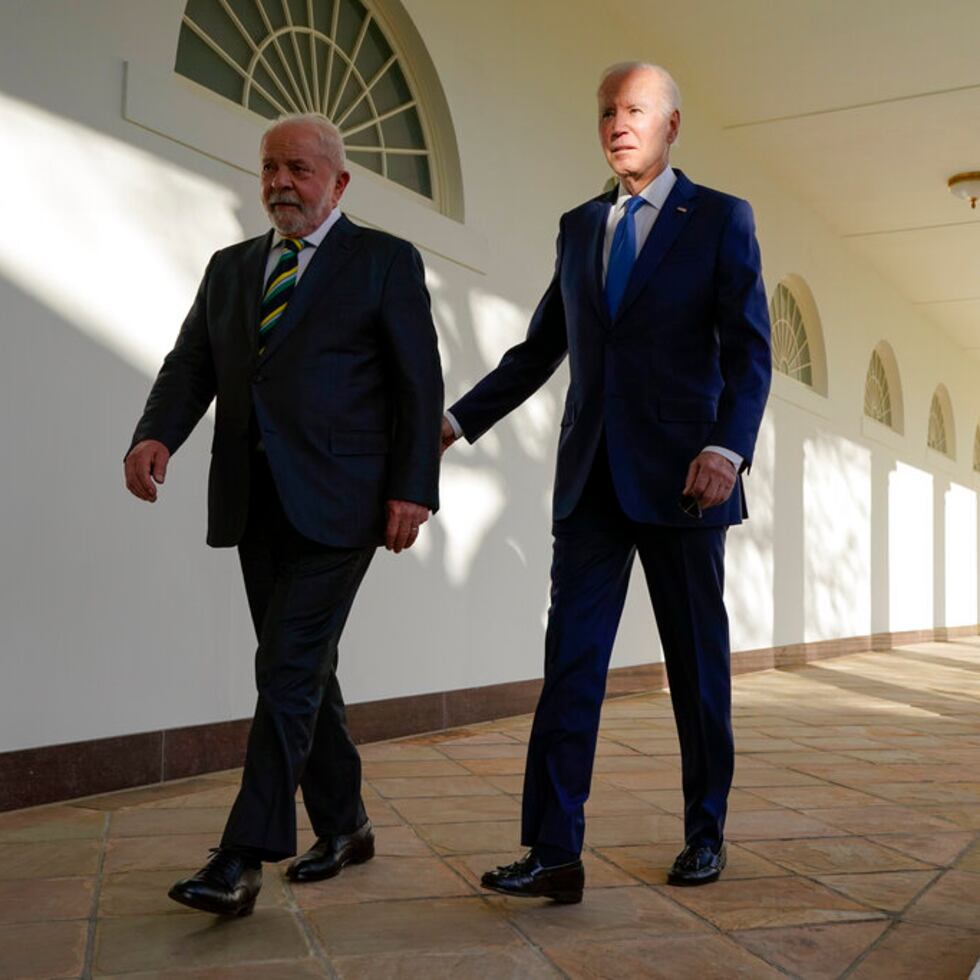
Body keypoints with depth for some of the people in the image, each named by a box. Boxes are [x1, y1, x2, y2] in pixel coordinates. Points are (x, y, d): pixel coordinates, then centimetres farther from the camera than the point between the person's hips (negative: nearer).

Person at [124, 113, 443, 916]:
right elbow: (191, 366, 9)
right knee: (303, 670, 12)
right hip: (254, 502, 6)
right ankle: (342, 826, 26)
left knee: (289, 667, -11)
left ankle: (243, 860, -7)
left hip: (336, 501, -5)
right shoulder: (230, 268, 17)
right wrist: (156, 435, -11)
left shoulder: (386, 261, 3)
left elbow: (420, 383, -1)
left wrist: (413, 488, -10)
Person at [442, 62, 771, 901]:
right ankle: (554, 853, -2)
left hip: (679, 478, -3)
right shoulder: (579, 227, 15)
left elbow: (749, 349, -6)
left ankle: (706, 834, 24)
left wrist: (728, 447, -21)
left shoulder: (722, 219, 3)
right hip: (592, 479, 4)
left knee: (697, 662, 8)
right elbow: (540, 348, 18)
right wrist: (459, 419, 10)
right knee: (570, 661, -4)